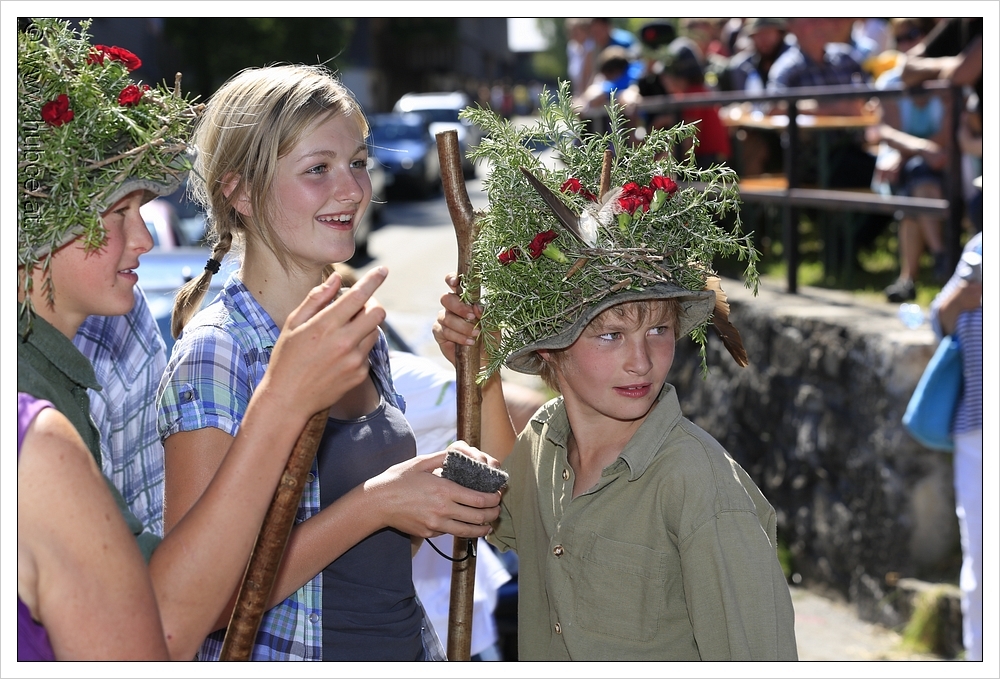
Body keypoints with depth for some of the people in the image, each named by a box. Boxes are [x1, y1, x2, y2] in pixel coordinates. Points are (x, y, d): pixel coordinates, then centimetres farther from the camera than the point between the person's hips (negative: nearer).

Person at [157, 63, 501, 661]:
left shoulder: (360, 337, 3)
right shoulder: (215, 353, -18)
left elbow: (370, 561, 12)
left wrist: (439, 490, -6)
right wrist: (375, 503, -24)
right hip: (292, 655, -6)